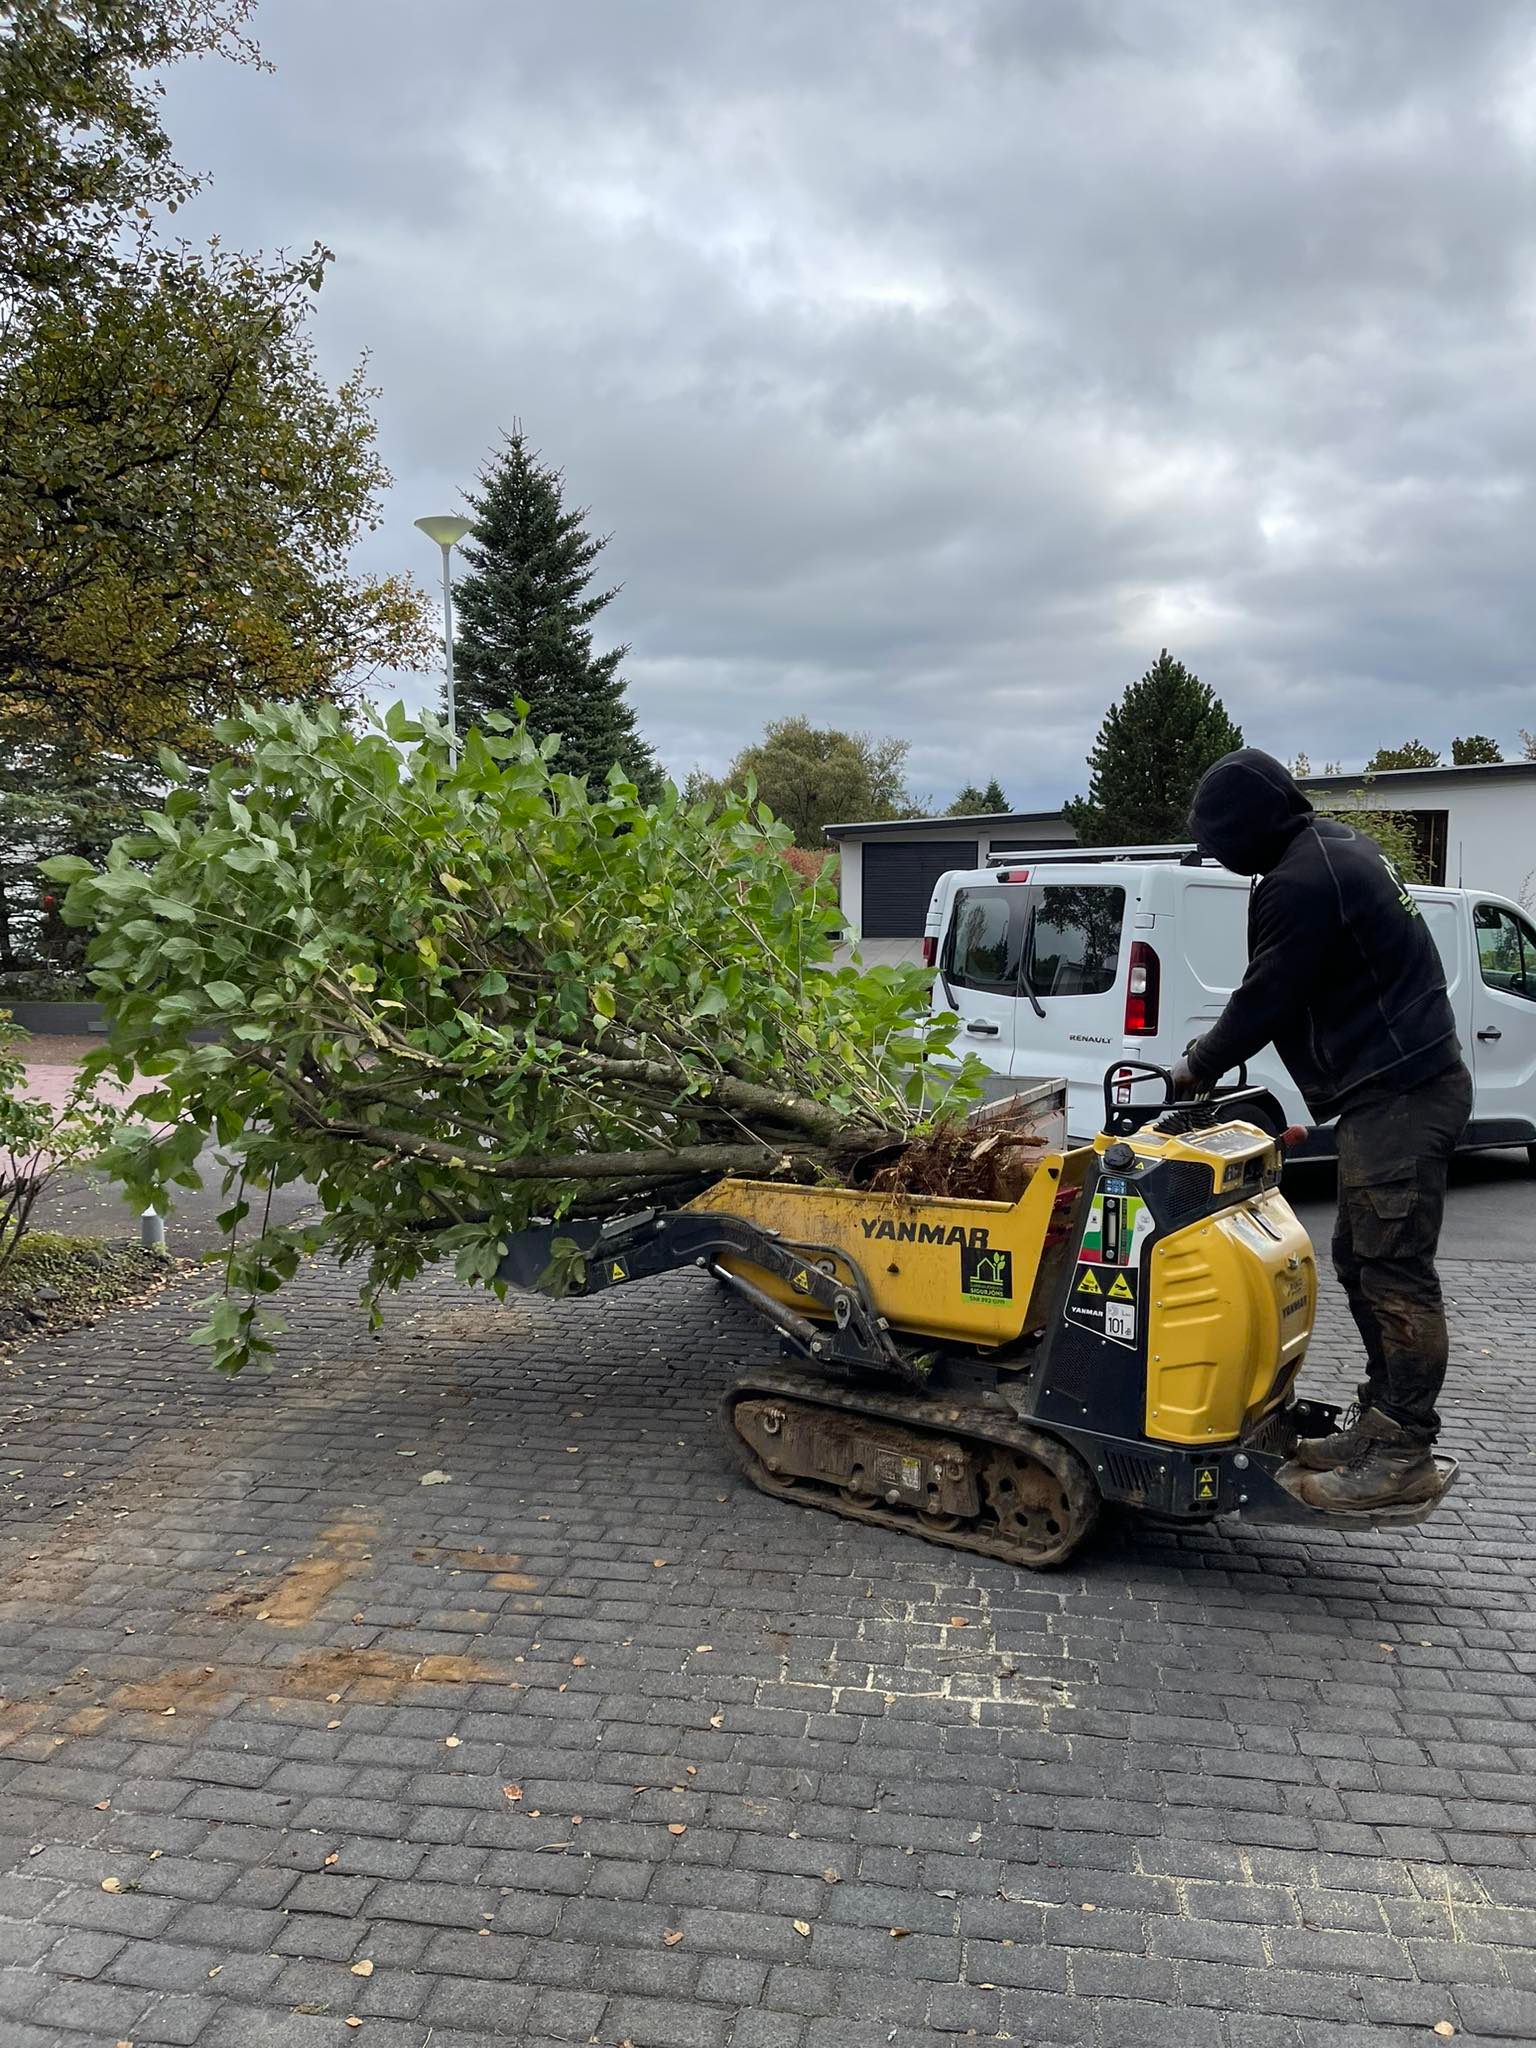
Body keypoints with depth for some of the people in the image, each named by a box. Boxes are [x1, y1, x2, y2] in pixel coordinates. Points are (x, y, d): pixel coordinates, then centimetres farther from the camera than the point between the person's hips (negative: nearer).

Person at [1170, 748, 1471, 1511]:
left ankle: (1402, 1454, 0)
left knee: (1394, 1271, -7)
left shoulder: (1301, 881, -18)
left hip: (1399, 1093, -11)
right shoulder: (1336, 848, 15)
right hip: (1401, 1082, 11)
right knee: (1363, 1262, 15)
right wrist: (1218, 1051, 20)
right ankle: (1380, 1422, 24)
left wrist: (1199, 1066, 3)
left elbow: (1266, 998, -13)